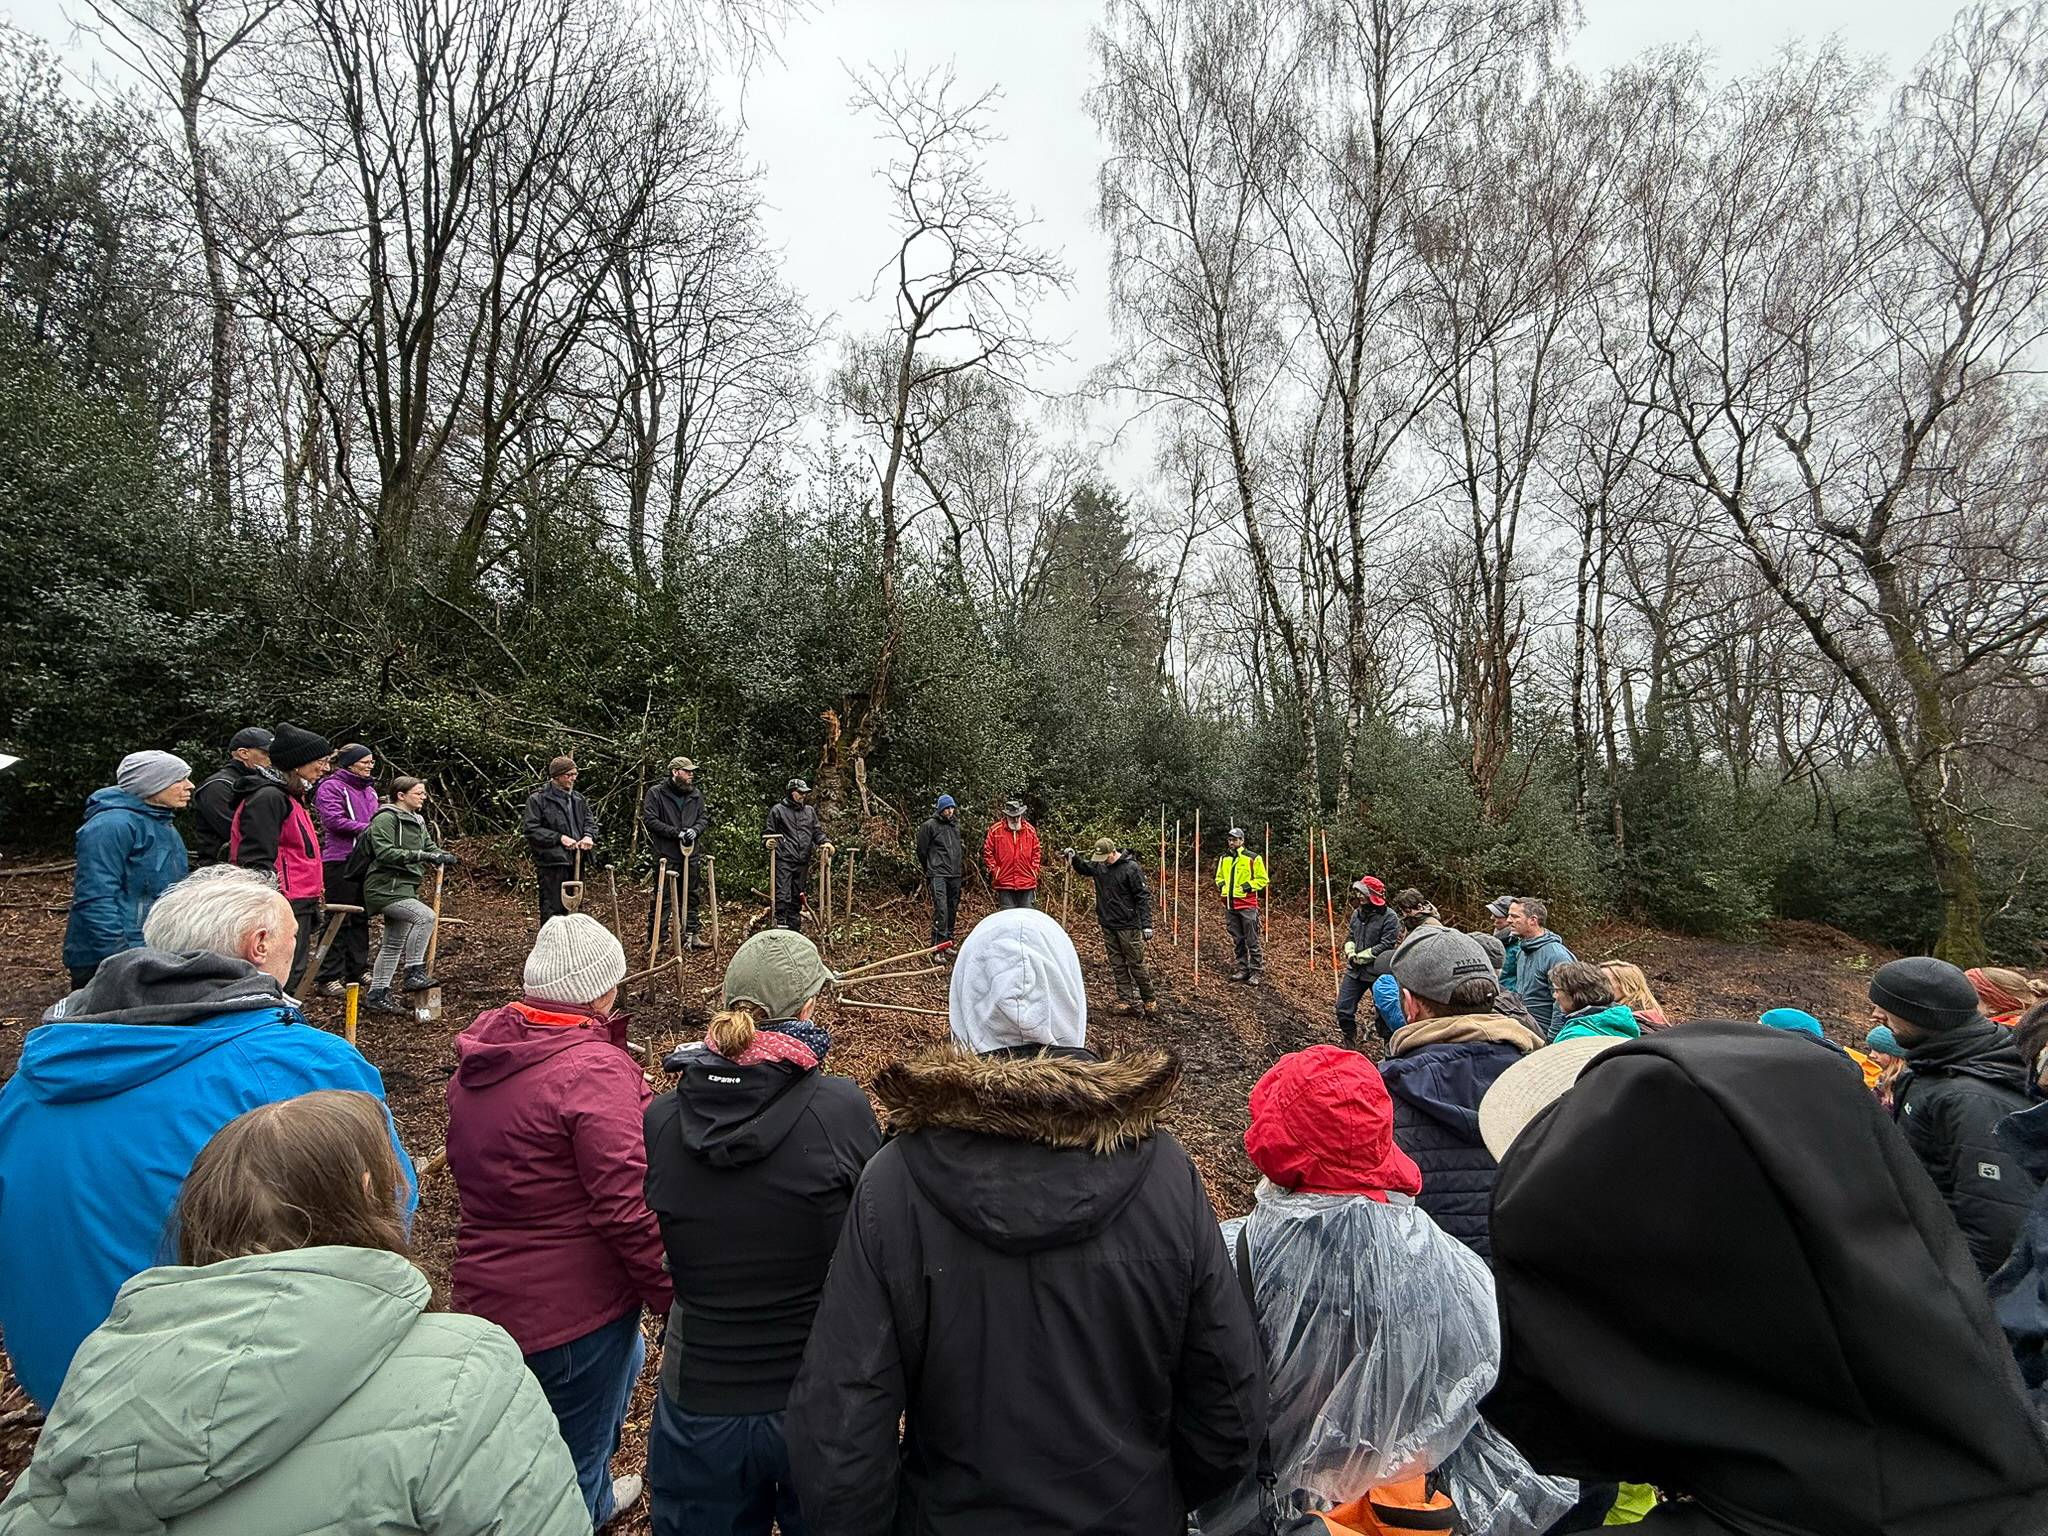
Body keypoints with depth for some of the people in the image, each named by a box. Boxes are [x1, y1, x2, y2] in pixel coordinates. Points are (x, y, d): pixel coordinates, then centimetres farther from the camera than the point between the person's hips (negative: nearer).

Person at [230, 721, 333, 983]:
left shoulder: (292, 799, 20)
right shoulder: (269, 798, -13)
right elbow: (256, 861, -20)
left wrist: (313, 898, 29)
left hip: (300, 908, 11)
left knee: (293, 978, 15)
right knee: (283, 980, -10)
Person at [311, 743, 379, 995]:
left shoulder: (369, 789, 17)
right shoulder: (330, 787, -7)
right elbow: (334, 820, -18)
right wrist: (367, 828, -18)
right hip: (339, 861, -8)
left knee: (361, 917, 14)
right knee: (338, 919, -4)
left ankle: (357, 970, 23)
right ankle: (329, 977, 3)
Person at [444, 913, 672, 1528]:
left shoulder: (479, 1053, 1)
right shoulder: (593, 1069, -27)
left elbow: (463, 1161, 16)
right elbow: (627, 1208, -27)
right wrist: (671, 1296, -14)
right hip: (571, 1305, -9)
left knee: (625, 1356, 33)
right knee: (573, 1460, 13)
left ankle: (596, 1497, 53)